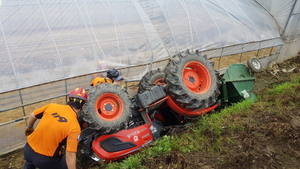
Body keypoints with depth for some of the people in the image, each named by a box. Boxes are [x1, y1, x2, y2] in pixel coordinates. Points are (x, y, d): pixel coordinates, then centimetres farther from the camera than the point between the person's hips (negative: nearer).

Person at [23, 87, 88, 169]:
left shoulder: (52, 106, -8)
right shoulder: (75, 126, -22)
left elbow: (32, 116, 8)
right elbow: (70, 155, -23)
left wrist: (30, 128, 28)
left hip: (28, 150, 5)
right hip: (46, 160, -5)